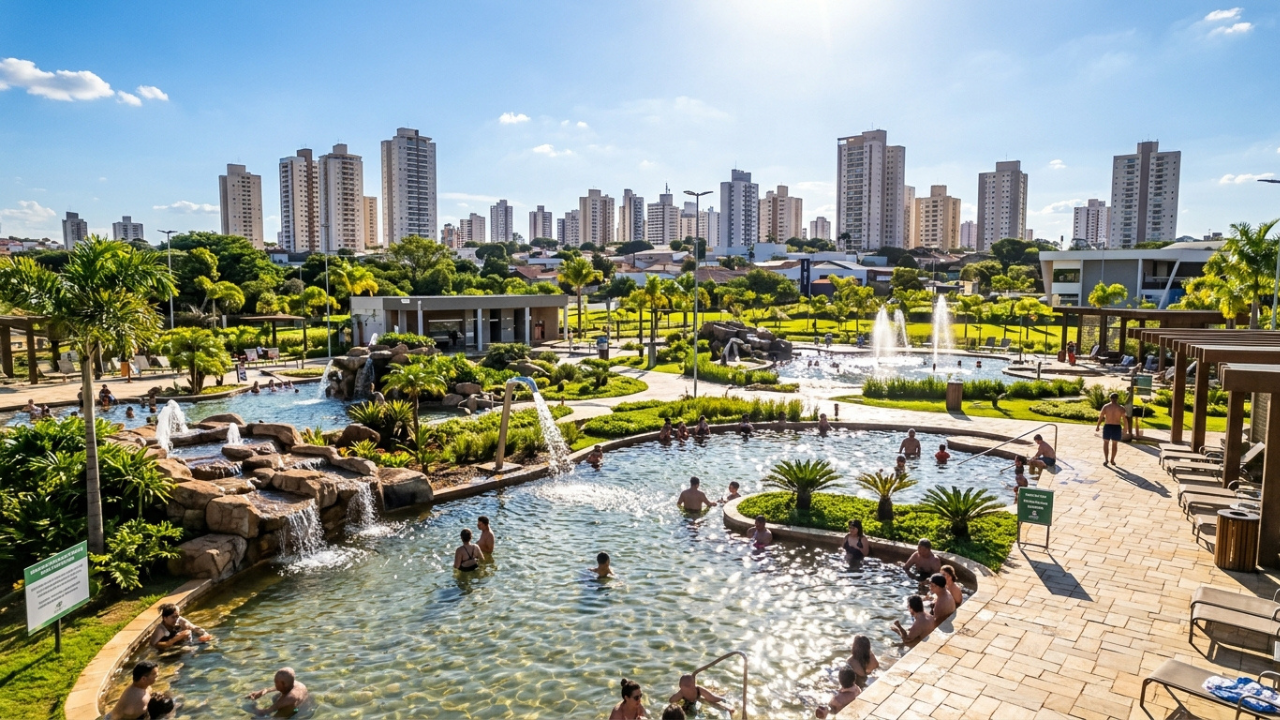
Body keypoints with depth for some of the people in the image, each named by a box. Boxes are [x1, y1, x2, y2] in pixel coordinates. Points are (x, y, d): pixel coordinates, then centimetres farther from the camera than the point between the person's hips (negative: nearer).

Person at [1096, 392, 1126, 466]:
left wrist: (1097, 426, 4)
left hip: (1107, 426, 0)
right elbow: (1124, 419, -6)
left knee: (1106, 443, 10)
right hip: (1117, 427, 1)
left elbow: (1100, 417, -5)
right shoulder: (1121, 408, -6)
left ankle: (1106, 459, -2)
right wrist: (1125, 428, 7)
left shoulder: (1105, 406, -6)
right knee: (1115, 444, 14)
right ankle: (1112, 460, 21)